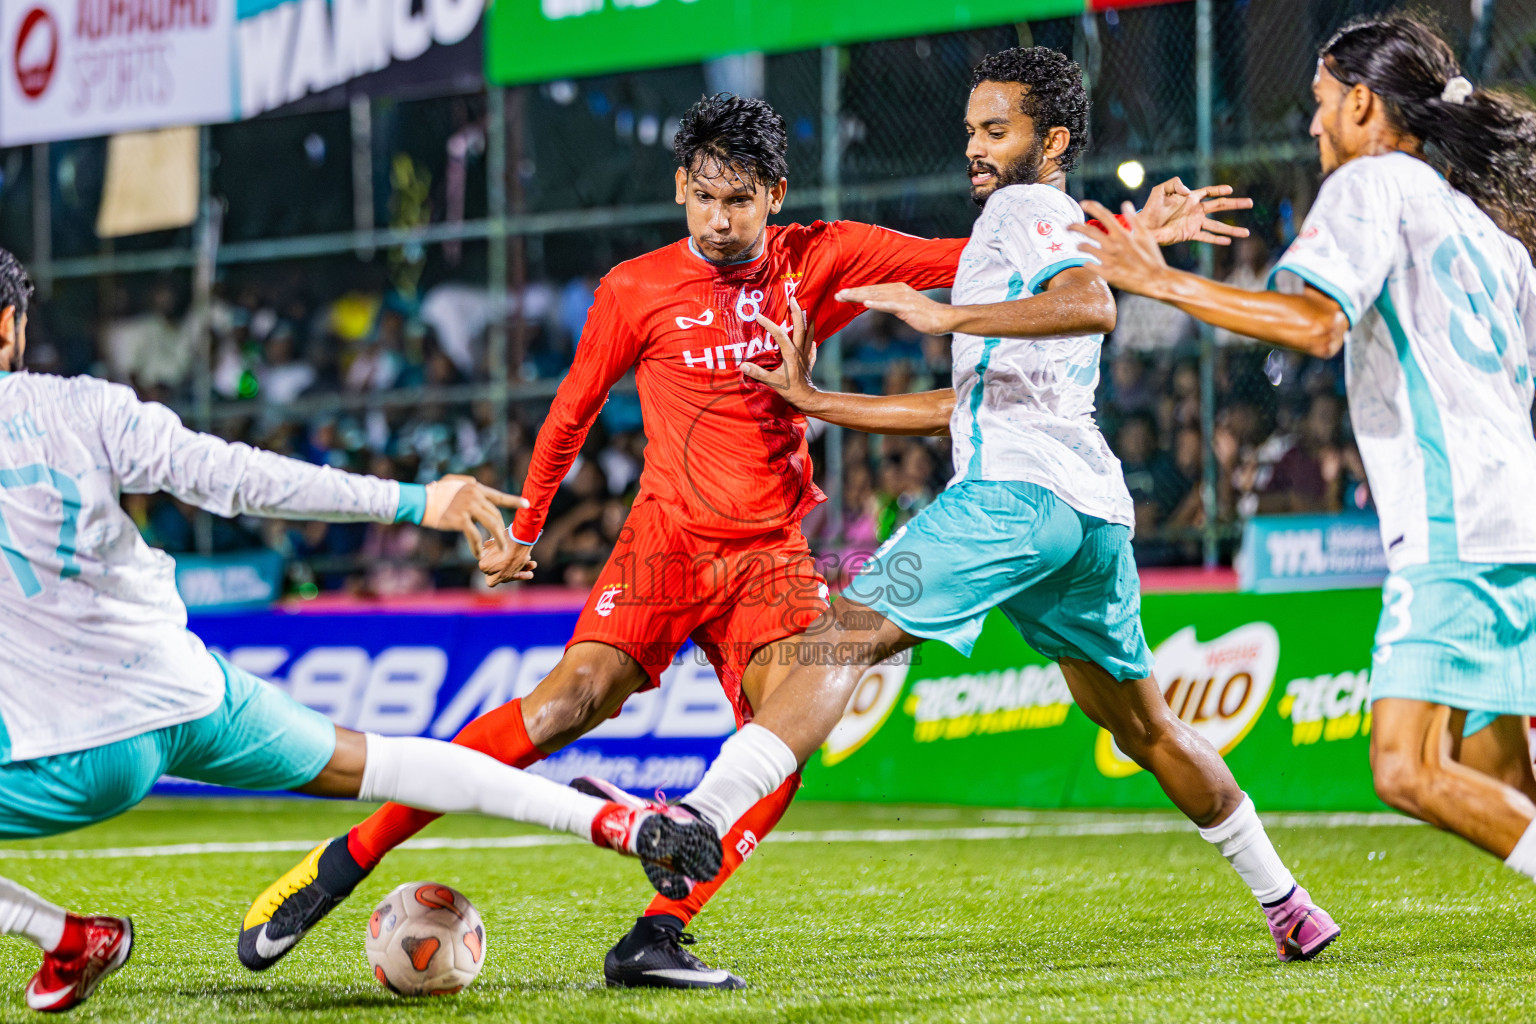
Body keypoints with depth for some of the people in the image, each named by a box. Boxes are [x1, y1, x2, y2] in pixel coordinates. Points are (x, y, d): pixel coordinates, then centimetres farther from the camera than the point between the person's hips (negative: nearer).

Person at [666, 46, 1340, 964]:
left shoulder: (1025, 208, 2)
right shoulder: (1070, 236, 30)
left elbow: (1094, 307, -20)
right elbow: (969, 403, 30)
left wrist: (950, 316, -23)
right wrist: (815, 402, 29)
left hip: (1018, 486, -10)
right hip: (1094, 506, 10)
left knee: (847, 636, -18)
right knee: (1144, 725, 21)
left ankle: (698, 821, -33)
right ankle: (1285, 902, 27)